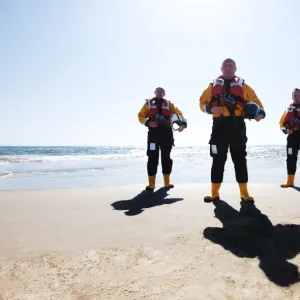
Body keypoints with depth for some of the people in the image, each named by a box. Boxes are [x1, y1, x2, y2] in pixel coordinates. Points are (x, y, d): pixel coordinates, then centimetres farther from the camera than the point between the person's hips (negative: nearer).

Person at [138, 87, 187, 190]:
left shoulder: (169, 104, 14)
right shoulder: (148, 103, 11)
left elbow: (178, 113, 8)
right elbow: (141, 116, 6)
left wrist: (183, 123, -11)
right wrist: (148, 123, -12)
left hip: (166, 133, 2)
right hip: (153, 132, -2)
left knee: (166, 157, 7)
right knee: (153, 158, -4)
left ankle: (167, 182, 16)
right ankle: (151, 183, 1)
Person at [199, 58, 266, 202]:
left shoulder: (243, 85, 15)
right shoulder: (213, 85, 16)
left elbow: (255, 101, 12)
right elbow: (202, 102, 13)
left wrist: (260, 113, -9)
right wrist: (211, 109, -8)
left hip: (237, 125, 0)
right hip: (219, 125, 0)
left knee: (240, 158, 3)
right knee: (218, 159, 1)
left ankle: (244, 192, 9)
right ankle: (214, 192, 7)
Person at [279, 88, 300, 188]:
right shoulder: (288, 108, 15)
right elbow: (281, 123, 14)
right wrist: (285, 130, -5)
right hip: (292, 136, 3)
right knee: (291, 159, 4)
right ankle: (290, 181, 11)